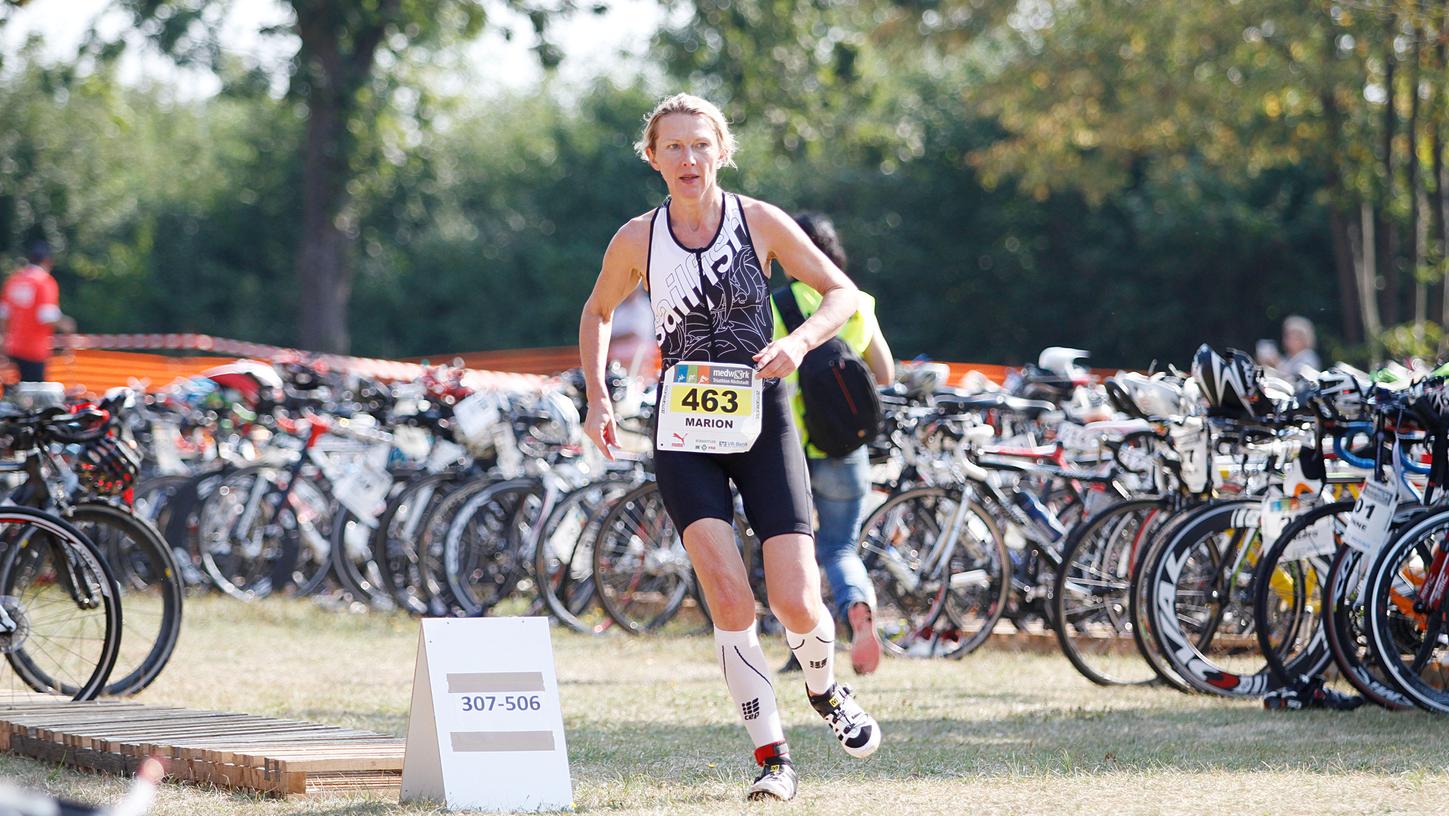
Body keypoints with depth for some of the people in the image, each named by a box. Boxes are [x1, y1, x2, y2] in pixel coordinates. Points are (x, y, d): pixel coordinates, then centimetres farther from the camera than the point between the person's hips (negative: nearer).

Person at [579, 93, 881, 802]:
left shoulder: (760, 222, -3)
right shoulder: (637, 240, -1)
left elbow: (844, 293, 3)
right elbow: (597, 313, 17)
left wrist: (799, 341, -16)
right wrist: (597, 398, 6)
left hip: (761, 423, 0)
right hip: (684, 435, 0)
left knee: (797, 606, -8)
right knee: (729, 599, -16)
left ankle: (825, 689, 27)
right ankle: (772, 757, -5)